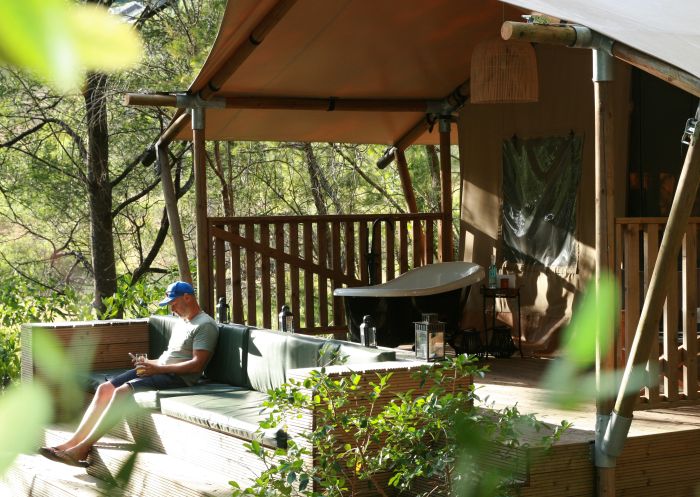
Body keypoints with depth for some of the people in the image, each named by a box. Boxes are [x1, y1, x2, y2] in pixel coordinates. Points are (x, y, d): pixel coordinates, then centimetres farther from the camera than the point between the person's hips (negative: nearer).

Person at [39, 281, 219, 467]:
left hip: (177, 376, -10)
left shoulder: (205, 325, -6)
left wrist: (158, 368, -18)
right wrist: (148, 363, 6)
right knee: (105, 389, -6)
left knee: (122, 392, -27)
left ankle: (83, 447, -28)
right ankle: (74, 441, -13)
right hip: (158, 370, 10)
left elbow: (197, 364, -17)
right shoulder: (181, 323, 25)